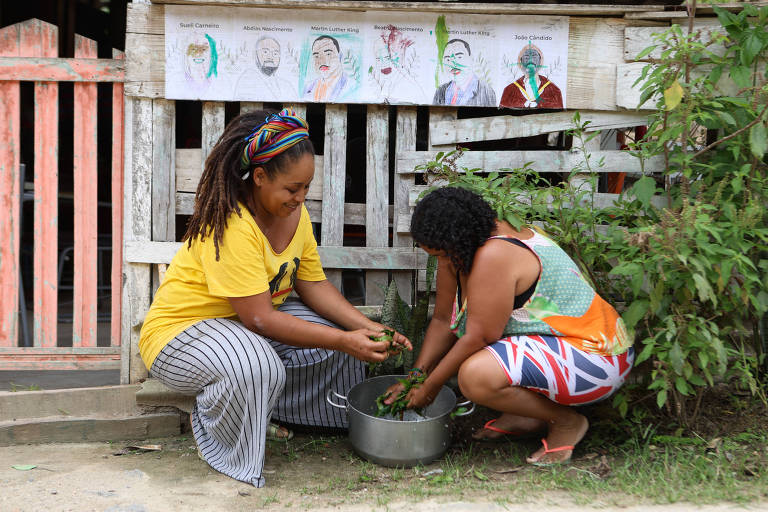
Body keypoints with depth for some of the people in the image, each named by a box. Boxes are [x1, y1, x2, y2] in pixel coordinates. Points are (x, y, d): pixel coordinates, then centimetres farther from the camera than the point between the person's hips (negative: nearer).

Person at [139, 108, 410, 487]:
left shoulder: (294, 212, -4)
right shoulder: (230, 227, -30)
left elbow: (314, 286, -1)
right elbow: (259, 318, -31)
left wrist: (368, 329, -16)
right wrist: (343, 340, -31)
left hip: (251, 320, 8)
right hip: (180, 330, -8)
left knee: (344, 331, -7)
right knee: (258, 367, -38)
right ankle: (215, 434, -6)